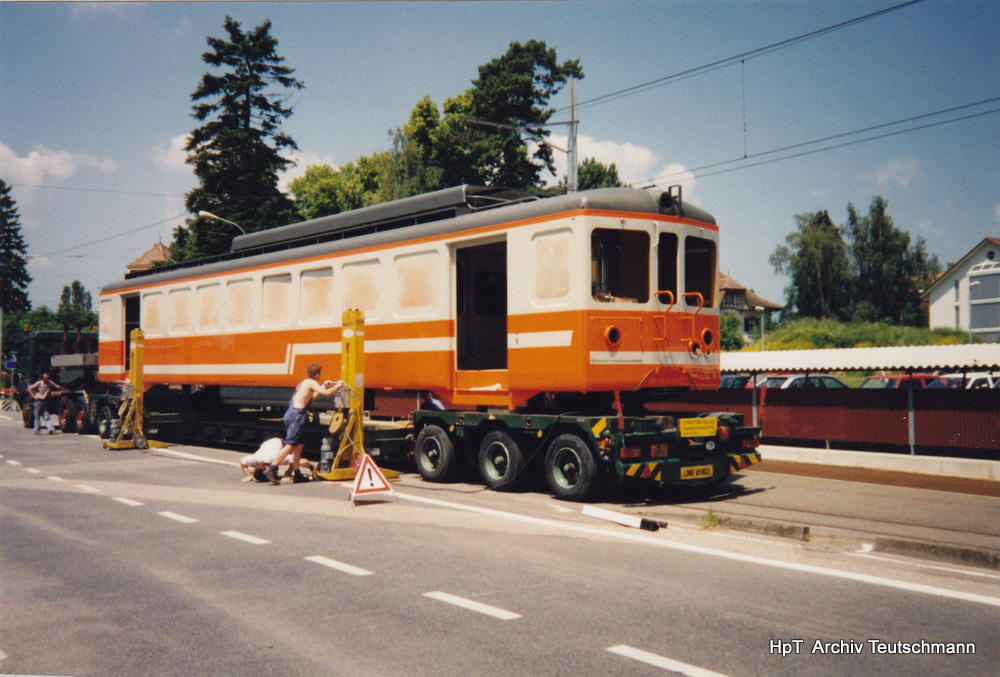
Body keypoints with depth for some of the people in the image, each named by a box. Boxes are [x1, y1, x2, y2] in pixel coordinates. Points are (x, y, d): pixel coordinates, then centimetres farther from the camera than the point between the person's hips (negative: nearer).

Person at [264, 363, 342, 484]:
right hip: (296, 416, -10)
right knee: (290, 445, -13)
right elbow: (326, 393, -13)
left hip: (291, 414, 10)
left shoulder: (304, 383, 23)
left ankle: (296, 474, 13)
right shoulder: (311, 382, -4)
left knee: (299, 445, 12)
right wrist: (337, 386, 3)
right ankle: (270, 470, -17)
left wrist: (323, 386, 37)